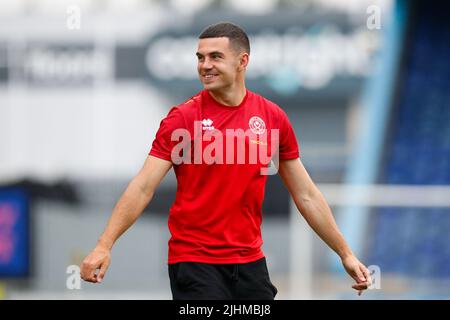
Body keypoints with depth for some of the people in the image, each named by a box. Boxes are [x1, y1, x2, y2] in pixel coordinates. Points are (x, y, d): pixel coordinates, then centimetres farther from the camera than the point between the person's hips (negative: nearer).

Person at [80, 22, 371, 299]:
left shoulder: (273, 118, 3)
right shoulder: (183, 118, -6)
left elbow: (306, 195, 10)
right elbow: (143, 187, -10)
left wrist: (345, 253, 9)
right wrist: (105, 245, -20)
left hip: (250, 261, 3)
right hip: (194, 260, -3)